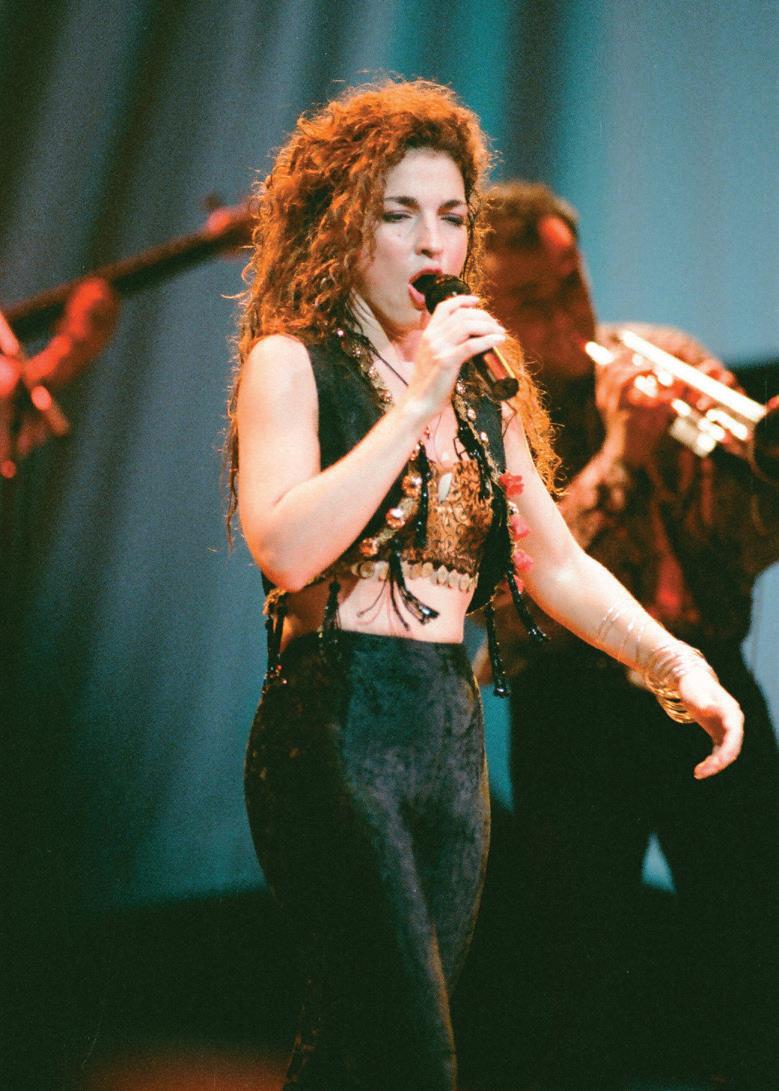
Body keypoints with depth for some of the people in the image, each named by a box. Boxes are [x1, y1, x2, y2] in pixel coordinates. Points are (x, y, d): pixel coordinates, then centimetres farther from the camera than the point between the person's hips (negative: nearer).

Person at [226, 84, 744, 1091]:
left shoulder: (481, 385, 16)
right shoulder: (291, 361, -3)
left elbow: (557, 564, 14)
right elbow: (285, 550, -19)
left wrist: (672, 661, -1)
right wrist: (416, 402, -19)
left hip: (453, 735, 6)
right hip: (336, 730, -6)